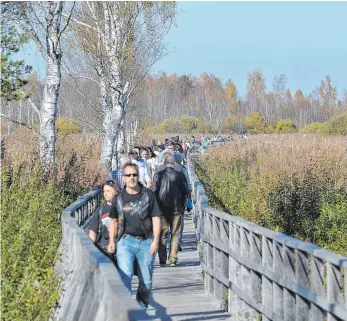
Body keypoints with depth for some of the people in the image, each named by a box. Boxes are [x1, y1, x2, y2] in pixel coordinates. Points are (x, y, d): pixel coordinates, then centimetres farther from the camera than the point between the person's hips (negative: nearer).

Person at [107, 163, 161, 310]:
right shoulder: (119, 197, 4)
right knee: (125, 274, -17)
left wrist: (156, 240, -8)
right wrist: (111, 241, 6)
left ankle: (142, 308, 23)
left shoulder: (149, 195, 0)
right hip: (126, 241, 0)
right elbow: (113, 221, 13)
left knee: (146, 280, 7)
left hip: (146, 242, 0)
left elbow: (156, 218, 0)